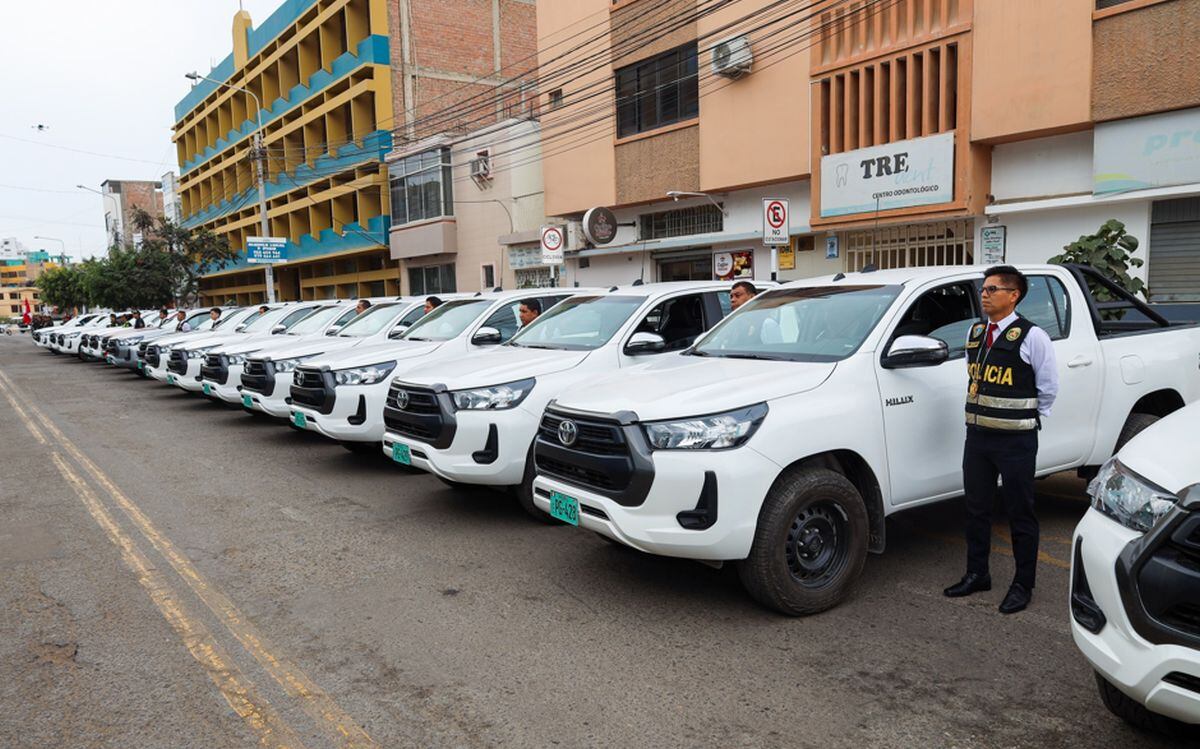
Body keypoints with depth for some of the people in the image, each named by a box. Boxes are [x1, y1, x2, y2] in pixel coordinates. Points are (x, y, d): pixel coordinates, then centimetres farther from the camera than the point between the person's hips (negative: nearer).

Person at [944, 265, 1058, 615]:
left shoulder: (1031, 336, -10)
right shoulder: (974, 333, 9)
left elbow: (1048, 386, -4)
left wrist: (1027, 417, 3)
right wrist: (980, 410, 13)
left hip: (1015, 440, -6)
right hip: (977, 435, 6)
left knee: (1020, 513, 5)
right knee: (976, 508, 14)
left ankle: (1023, 585, 17)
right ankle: (977, 574, 29)